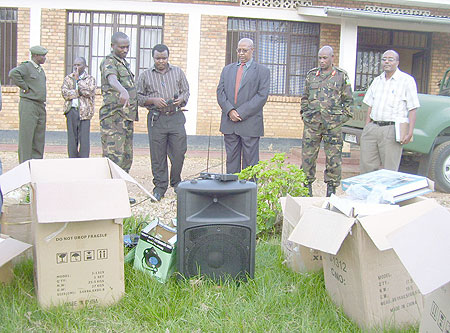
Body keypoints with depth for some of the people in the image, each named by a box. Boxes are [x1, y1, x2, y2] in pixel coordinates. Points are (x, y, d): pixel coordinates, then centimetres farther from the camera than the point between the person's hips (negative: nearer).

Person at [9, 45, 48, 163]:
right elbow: (13, 73, -27)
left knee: (39, 137, 9)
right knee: (26, 136, -5)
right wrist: (25, 87, -19)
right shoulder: (26, 66, -8)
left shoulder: (41, 70, 18)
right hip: (28, 105, -8)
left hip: (41, 106, 8)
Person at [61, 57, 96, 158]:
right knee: (72, 139, 3)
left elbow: (89, 92, -9)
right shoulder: (68, 78, 15)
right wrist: (79, 92, -8)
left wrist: (78, 80, -5)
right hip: (71, 110, 2)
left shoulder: (90, 79, 9)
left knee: (84, 139, -6)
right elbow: (64, 93, 0)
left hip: (85, 111, -2)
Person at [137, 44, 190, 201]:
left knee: (179, 152, 0)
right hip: (156, 119, -1)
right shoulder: (145, 75, 9)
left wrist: (181, 99, -6)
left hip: (176, 117, 1)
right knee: (158, 155, 0)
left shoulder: (178, 72, 13)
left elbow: (186, 91, 16)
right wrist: (153, 100, -9)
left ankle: (176, 182, 22)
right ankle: (160, 186, 11)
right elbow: (139, 97, 8)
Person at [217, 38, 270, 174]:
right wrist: (230, 110, -10)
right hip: (229, 123, 4)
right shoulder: (227, 69, 17)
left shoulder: (262, 71, 4)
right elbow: (220, 92, 8)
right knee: (231, 159, 8)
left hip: (250, 124, -4)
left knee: (250, 161, -1)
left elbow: (262, 96, -7)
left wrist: (241, 113, -14)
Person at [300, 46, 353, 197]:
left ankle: (331, 188, 12)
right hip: (311, 122, 2)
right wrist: (305, 114, 9)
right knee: (307, 155, 4)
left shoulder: (341, 76, 4)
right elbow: (305, 97, 18)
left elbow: (348, 100, 7)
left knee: (333, 158, 1)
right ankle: (307, 187, 16)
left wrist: (341, 117, -1)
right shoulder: (311, 74, 11)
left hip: (333, 124, -2)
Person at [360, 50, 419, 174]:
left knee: (389, 171, -3)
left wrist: (410, 133, -12)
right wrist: (367, 128, 11)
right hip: (373, 127, 5)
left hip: (392, 130, -5)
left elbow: (412, 109, -5)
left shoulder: (407, 80, 0)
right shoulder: (377, 81, 17)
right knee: (366, 166, 4)